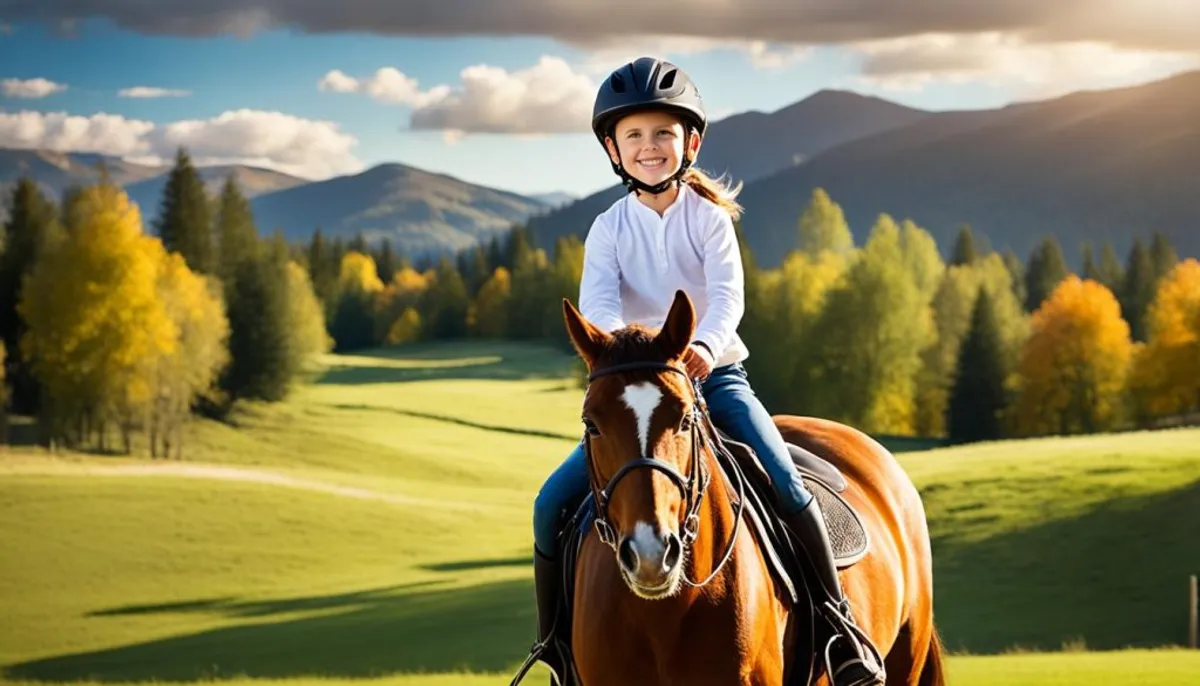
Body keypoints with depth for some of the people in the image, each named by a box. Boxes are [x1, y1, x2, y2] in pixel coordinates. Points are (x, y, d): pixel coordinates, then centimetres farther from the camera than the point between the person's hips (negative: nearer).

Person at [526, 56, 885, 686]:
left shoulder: (708, 217, -5)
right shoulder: (609, 229, -1)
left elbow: (728, 293, -20)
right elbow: (596, 302, -17)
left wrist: (705, 345, -43)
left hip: (716, 377, -1)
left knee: (787, 486, -22)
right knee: (553, 502, -12)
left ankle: (837, 618, -9)